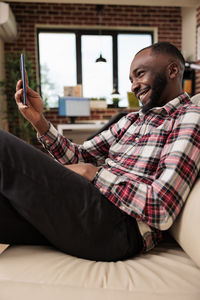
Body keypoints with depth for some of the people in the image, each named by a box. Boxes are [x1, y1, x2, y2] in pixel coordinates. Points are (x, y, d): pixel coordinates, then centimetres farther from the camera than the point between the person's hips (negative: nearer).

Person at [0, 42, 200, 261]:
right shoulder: (132, 120, 21)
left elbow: (163, 211, -14)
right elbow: (79, 157, 15)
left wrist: (95, 174, -9)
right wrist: (39, 121, 4)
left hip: (123, 226, -7)